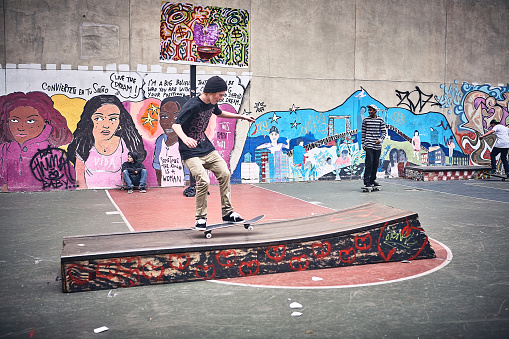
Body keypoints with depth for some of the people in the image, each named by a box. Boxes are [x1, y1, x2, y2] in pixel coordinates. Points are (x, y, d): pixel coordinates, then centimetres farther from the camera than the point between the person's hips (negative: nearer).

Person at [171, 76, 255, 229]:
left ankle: (227, 212, 11)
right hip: (190, 152, -8)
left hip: (206, 148, 8)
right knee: (203, 181, -21)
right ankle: (201, 218, -2)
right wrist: (185, 138, -48)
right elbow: (176, 125, -28)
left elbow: (220, 113, 28)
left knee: (225, 174, -1)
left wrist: (242, 116, 31)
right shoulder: (192, 106, -21)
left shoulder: (212, 104, 4)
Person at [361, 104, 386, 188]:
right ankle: (367, 181, -9)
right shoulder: (365, 120, 4)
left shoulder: (380, 120, 6)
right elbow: (363, 133, 9)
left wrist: (380, 139, -10)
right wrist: (363, 144, 6)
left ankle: (372, 180, 18)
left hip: (377, 146, 3)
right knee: (369, 163, -11)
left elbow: (384, 132, 8)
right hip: (369, 145, -3)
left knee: (376, 163, 7)